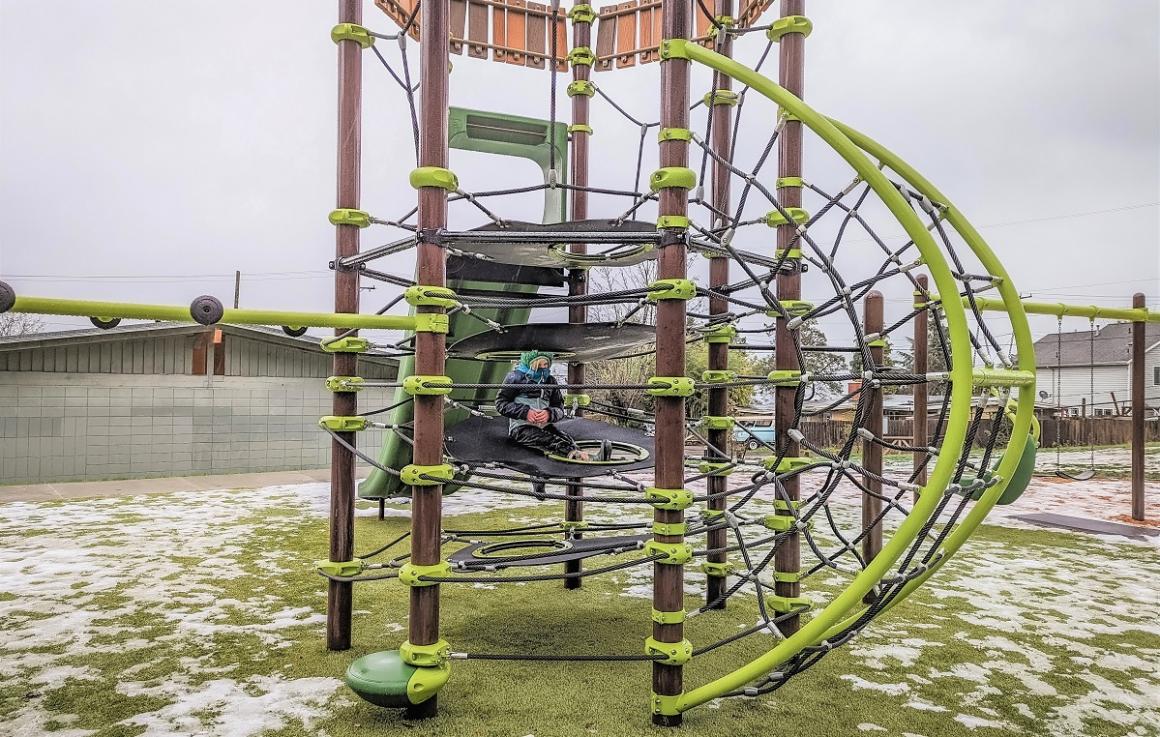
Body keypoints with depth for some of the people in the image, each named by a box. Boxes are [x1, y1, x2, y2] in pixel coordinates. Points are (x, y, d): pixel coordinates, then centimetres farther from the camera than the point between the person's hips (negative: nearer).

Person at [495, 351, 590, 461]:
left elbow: (559, 409, 12)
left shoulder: (550, 380, 17)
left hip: (544, 426, 6)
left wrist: (549, 414, -13)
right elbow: (500, 403, -2)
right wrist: (525, 412, -14)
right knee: (551, 441, -36)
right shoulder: (516, 377, 3)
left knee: (566, 438, -28)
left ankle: (575, 454, -56)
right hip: (521, 427, -6)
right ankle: (573, 453, -61)